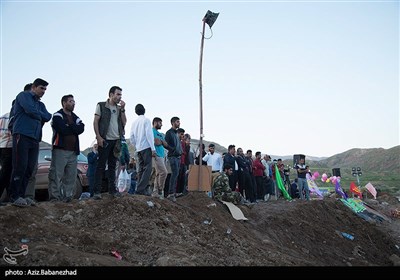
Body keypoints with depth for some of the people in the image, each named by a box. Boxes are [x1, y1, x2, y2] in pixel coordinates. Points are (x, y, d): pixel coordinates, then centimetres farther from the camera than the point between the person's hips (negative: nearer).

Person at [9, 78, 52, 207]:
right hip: (22, 135, -6)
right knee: (20, 166, -9)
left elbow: (47, 117, 10)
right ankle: (14, 196, -2)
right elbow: (31, 110, -9)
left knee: (30, 168, 1)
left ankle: (21, 195, 7)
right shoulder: (23, 95, 8)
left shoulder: (41, 104, 27)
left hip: (35, 139, 7)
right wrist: (40, 116, 7)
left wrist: (37, 115, -3)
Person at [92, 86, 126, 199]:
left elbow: (124, 123, 6)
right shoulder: (101, 106, 2)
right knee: (101, 165, -4)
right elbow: (95, 122, -4)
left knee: (112, 166, 10)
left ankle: (112, 189, 17)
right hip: (105, 140, -5)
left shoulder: (119, 108, 15)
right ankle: (97, 191, -1)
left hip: (116, 140, 5)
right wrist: (98, 137, -13)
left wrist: (122, 109, -2)